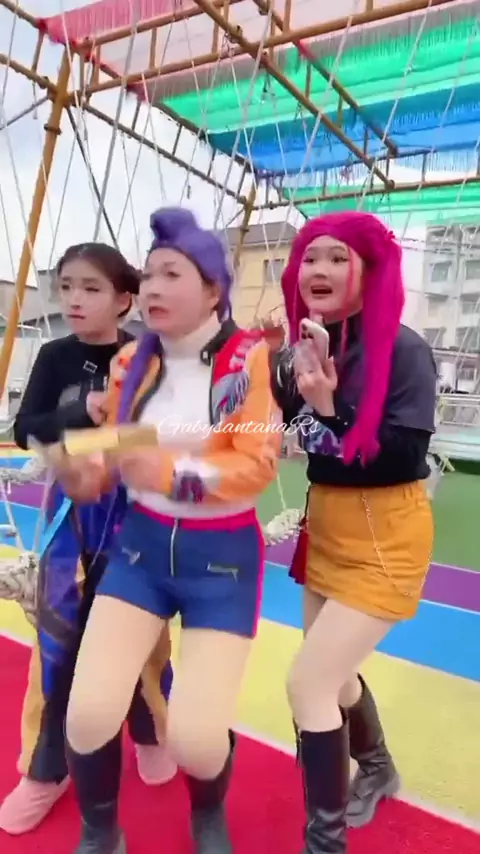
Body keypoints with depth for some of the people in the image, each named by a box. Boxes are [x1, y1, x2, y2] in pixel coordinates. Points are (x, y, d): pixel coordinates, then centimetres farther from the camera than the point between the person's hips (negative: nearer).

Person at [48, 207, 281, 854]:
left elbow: (258, 464, -17)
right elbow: (111, 457, 9)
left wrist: (170, 473, -30)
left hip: (223, 557, -3)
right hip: (141, 546, 4)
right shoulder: (133, 363, 3)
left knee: (194, 737, -7)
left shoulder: (251, 358, -10)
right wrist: (84, 473, -13)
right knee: (88, 714, -7)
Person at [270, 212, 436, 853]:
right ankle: (377, 770, 53)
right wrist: (285, 380, -10)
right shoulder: (304, 349, -1)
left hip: (384, 540, -7)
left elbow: (402, 461, -22)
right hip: (326, 529, 7)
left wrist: (330, 406, -29)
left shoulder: (403, 351, -19)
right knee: (335, 672, 23)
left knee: (308, 684, -7)